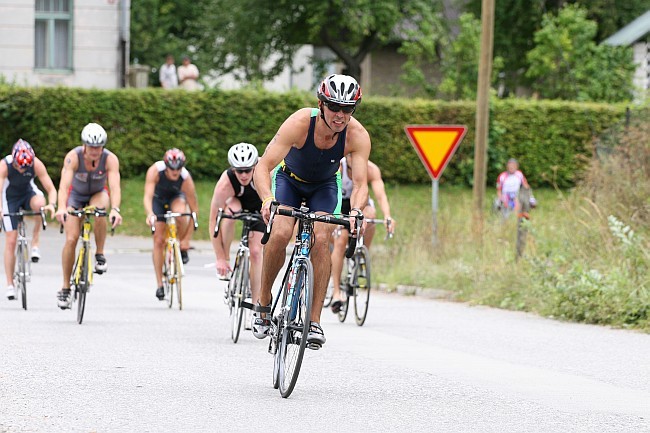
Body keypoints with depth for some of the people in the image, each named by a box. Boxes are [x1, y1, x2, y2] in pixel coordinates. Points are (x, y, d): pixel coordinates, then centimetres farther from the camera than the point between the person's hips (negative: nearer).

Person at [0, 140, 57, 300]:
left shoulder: (37, 164, -26)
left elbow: (51, 189, -26)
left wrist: (51, 204, -46)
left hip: (29, 192, 1)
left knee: (40, 203, -37)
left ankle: (35, 243, -20)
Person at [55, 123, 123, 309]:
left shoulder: (110, 159, -29)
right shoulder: (73, 157, -31)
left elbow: (115, 186, -41)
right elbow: (64, 184, -44)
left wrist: (115, 209, -60)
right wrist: (61, 208, -61)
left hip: (98, 194, 0)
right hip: (76, 195, 0)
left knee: (98, 211, -36)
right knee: (71, 239, -14)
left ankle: (100, 255, -16)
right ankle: (65, 288, -1)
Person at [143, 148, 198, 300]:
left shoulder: (186, 178, -34)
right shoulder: (155, 171, -35)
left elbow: (194, 210, -28)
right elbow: (147, 197, -42)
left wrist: (187, 238, -29)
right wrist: (149, 214, -63)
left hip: (176, 197, -1)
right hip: (158, 198, 1)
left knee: (180, 214, -37)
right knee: (159, 240, -8)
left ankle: (183, 248, -10)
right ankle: (159, 285, -2)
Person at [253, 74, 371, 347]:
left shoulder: (357, 135, -30)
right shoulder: (299, 123, -35)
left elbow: (360, 183, -33)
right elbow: (263, 167, -39)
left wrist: (356, 210, -55)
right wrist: (267, 199, -57)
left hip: (325, 184, 1)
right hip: (289, 178, -1)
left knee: (321, 240, -20)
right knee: (280, 234, -23)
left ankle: (314, 321, -15)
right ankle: (264, 301, -1)